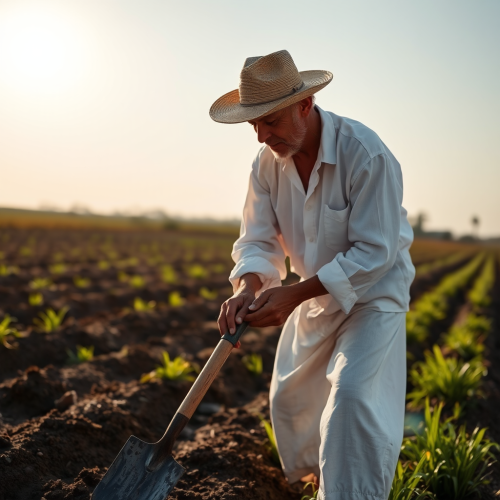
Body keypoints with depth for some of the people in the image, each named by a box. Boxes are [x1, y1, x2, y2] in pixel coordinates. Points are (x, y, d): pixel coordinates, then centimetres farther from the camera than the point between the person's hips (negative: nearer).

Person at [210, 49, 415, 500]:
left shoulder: (366, 154, -29)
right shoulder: (268, 162, -10)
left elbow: (373, 253, -29)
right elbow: (258, 239, -6)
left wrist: (294, 294, -33)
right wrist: (248, 289, -29)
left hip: (374, 291, -6)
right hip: (315, 294, 7)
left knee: (353, 394, -22)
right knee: (289, 397, 14)